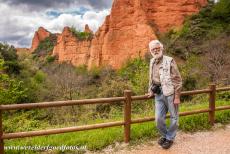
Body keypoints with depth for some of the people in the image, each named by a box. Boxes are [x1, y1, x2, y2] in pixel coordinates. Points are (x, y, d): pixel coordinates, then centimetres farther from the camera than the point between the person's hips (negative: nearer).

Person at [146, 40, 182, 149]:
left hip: (170, 93, -5)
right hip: (158, 94, 5)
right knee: (158, 118, 5)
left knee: (174, 118, 8)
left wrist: (177, 97, -14)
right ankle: (164, 135, 30)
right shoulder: (152, 62, 10)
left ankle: (170, 138, 27)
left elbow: (178, 80, -11)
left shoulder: (169, 61, -10)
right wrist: (150, 91, 17)